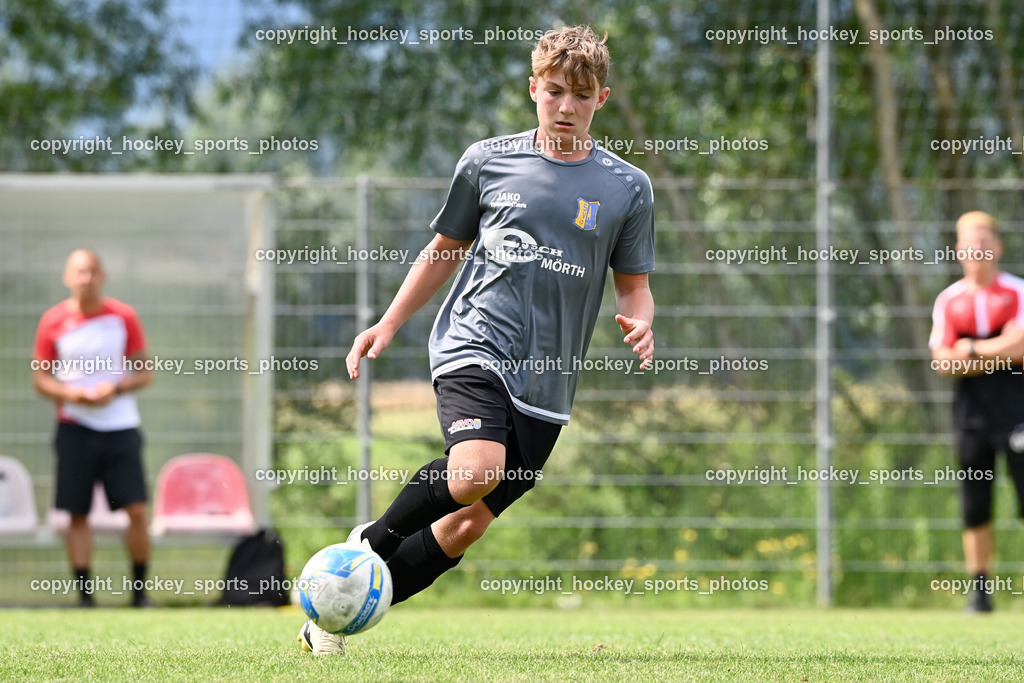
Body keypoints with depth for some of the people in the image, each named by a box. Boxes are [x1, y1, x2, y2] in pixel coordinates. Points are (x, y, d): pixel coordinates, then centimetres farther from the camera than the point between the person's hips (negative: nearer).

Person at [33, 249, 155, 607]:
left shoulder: (124, 317, 2)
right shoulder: (53, 321, 1)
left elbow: (145, 372, 6)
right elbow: (41, 378, 5)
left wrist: (116, 388, -13)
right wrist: (74, 395, -13)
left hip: (120, 426, 0)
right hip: (75, 427, 0)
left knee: (137, 510, -7)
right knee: (78, 514, -2)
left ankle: (140, 590, 5)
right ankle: (85, 594, 5)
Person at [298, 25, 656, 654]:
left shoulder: (627, 188, 6)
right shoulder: (488, 161, 5)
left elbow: (634, 286, 13)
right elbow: (446, 250, 17)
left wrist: (639, 323, -10)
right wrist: (390, 324, 12)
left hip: (546, 382, 2)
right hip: (473, 347, -2)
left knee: (467, 526, 0)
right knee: (475, 471, -31)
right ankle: (374, 543, -4)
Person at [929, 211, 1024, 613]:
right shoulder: (948, 300, 11)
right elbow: (942, 362, 2)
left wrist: (972, 349, -4)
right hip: (970, 403, 3)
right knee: (974, 507, 3)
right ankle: (979, 590, 8)